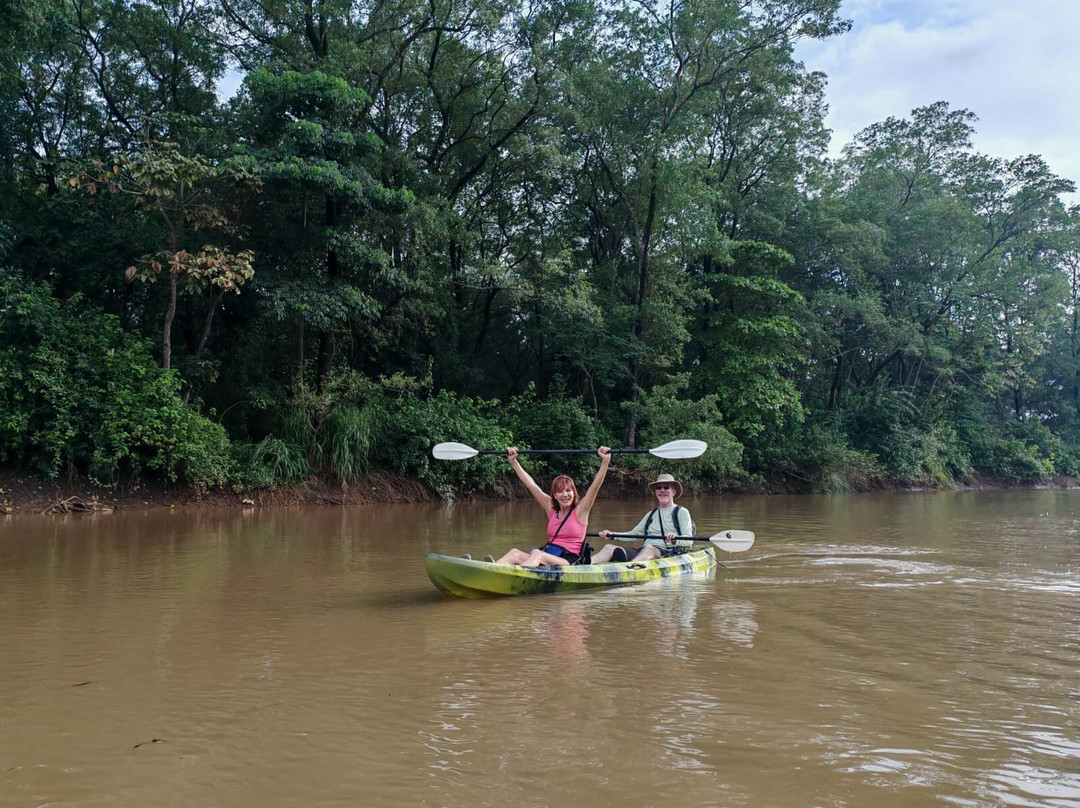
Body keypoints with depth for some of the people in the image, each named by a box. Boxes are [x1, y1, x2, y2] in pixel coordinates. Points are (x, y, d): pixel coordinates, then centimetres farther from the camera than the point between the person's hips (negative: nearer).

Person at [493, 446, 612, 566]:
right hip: (548, 557, 5)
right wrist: (513, 461, 13)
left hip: (569, 561, -5)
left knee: (537, 554, -34)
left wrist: (605, 461, -17)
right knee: (515, 553, -22)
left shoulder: (580, 511, 5)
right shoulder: (551, 509, 16)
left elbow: (595, 486, -6)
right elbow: (530, 484, 15)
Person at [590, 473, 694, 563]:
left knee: (649, 548, -39)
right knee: (609, 548, -12)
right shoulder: (651, 514, 27)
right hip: (643, 551, 6)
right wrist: (612, 535, 8)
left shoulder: (681, 512, 9)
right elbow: (634, 533, 23)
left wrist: (675, 540, -25)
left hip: (667, 553, -6)